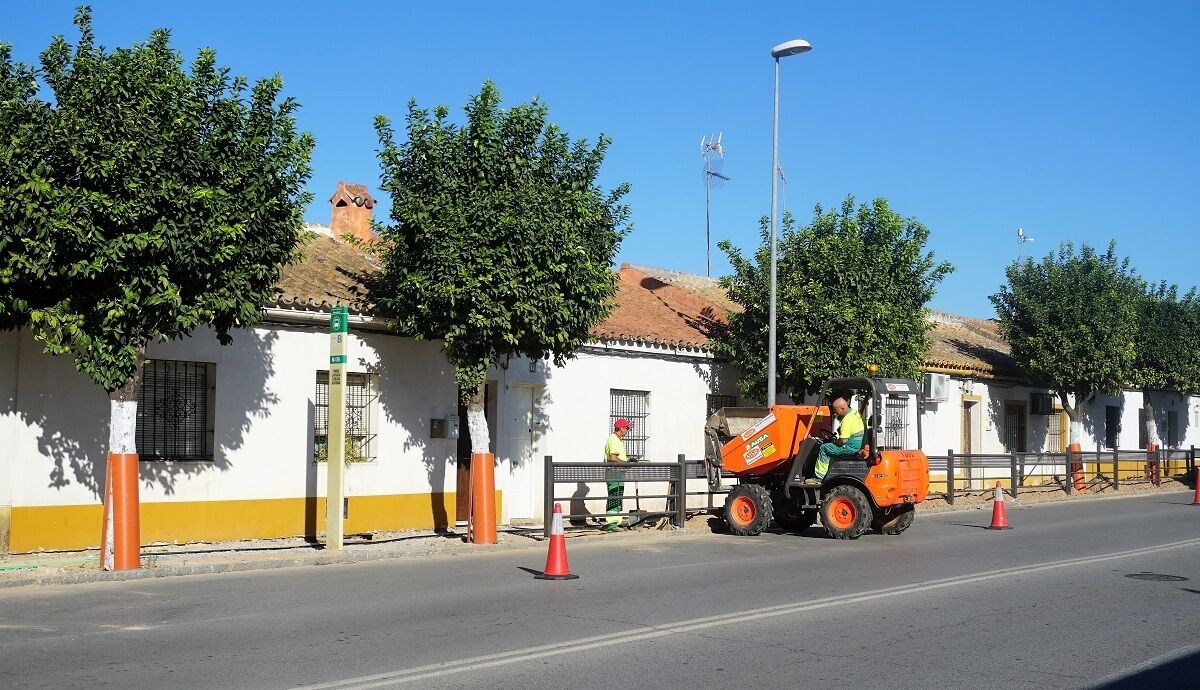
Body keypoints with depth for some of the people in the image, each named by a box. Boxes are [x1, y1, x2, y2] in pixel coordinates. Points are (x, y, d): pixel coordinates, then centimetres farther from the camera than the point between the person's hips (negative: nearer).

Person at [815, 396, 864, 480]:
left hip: (851, 448, -10)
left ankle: (821, 475, -2)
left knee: (823, 448, -6)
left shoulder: (847, 420, -24)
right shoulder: (855, 412, 6)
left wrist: (834, 441, -5)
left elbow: (843, 440, -24)